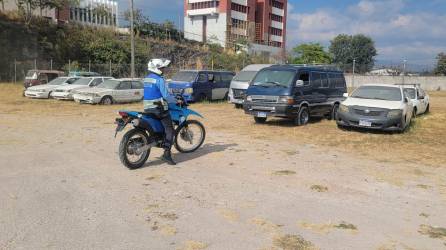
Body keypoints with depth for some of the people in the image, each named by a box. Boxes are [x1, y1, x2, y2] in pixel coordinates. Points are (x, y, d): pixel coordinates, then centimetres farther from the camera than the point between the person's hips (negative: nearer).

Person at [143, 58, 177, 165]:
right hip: (158, 108, -8)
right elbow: (166, 95, -18)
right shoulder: (159, 79, -14)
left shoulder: (146, 78, 14)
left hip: (147, 108, 9)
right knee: (169, 129, -5)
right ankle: (167, 153, -13)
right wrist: (176, 100, -1)